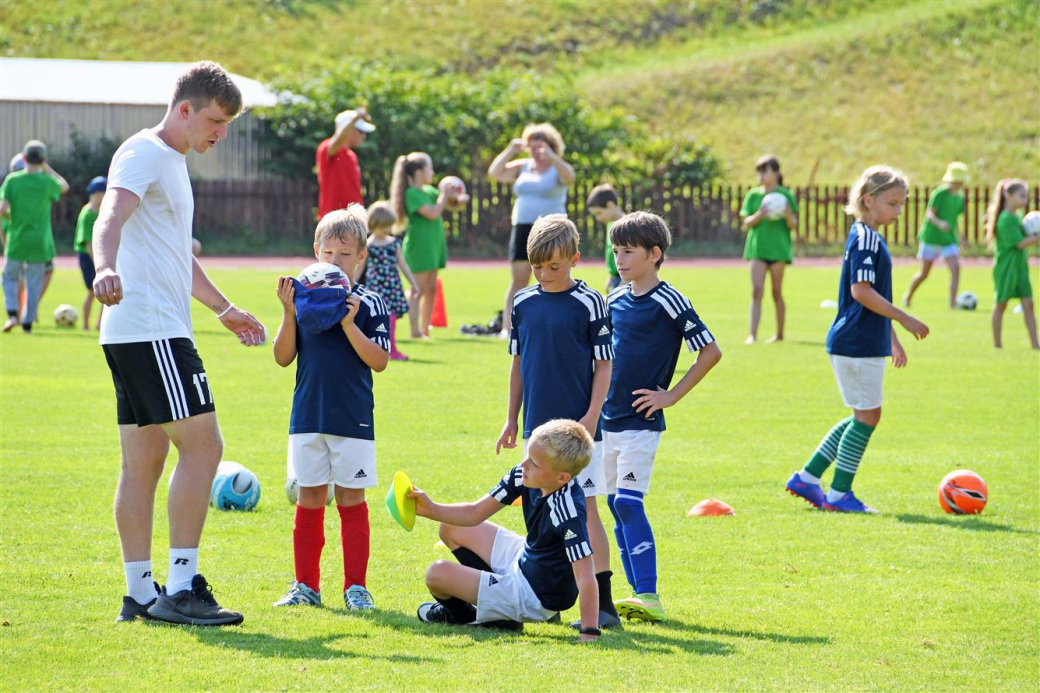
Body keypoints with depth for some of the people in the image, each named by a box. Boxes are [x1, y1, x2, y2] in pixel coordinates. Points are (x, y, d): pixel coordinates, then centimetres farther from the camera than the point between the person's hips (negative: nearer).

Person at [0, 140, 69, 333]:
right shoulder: (47, 182, -5)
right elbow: (64, 187, 18)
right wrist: (47, 168, 19)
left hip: (16, 242, 0)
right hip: (39, 243, 0)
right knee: (34, 284, 9)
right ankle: (28, 322, 10)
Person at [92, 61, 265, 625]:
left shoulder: (174, 162, 22)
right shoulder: (143, 154, -9)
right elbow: (110, 219, -28)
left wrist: (223, 309, 44)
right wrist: (105, 269, -48)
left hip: (141, 336, 10)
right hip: (151, 330, -10)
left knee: (144, 461, 9)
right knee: (202, 443, -11)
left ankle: (140, 593, 11)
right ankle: (181, 587, -12)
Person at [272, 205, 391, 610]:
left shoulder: (368, 304, -1)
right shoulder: (303, 298, 5)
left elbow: (379, 361, -8)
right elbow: (283, 358, 3)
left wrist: (349, 324, -18)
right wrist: (289, 314, -10)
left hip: (353, 420, -2)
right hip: (307, 418, 2)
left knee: (351, 500, 1)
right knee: (309, 500, 8)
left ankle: (356, 586, 8)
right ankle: (306, 584, 16)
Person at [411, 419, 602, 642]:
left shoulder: (569, 513, -36)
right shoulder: (522, 476, -12)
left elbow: (585, 578, -38)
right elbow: (476, 513, -2)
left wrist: (589, 633, -42)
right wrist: (432, 510, -17)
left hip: (535, 597, -9)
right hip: (523, 560, 9)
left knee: (437, 574, -9)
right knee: (452, 529, 18)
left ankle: (463, 615, 29)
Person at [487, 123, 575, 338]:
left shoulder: (557, 168, 0)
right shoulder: (523, 167, 13)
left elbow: (569, 177, -22)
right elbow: (495, 172, 6)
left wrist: (550, 156, -28)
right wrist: (510, 151, -2)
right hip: (522, 229, 3)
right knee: (519, 280, -4)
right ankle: (507, 327, -7)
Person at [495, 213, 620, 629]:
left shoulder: (588, 303, -6)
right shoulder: (524, 303, 7)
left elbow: (604, 364, -4)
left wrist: (591, 416, -11)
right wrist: (512, 419, 14)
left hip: (576, 426, -5)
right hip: (537, 425, 5)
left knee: (585, 507, -7)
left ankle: (602, 603, -8)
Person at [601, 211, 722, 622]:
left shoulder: (668, 302, -10)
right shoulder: (615, 299, 10)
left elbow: (710, 352, -9)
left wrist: (672, 395, -10)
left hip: (642, 422, -7)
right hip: (607, 419, 7)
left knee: (628, 503, -15)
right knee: (617, 506, 8)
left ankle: (649, 596, -15)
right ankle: (639, 593, 13)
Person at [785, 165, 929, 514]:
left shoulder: (869, 238, 16)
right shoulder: (865, 239, -15)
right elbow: (862, 291, -24)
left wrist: (892, 338, 27)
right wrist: (904, 319, -22)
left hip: (867, 343, 10)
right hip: (856, 344, -10)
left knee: (863, 417, 15)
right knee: (868, 415, -4)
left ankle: (807, 477, 19)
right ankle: (839, 493, 2)